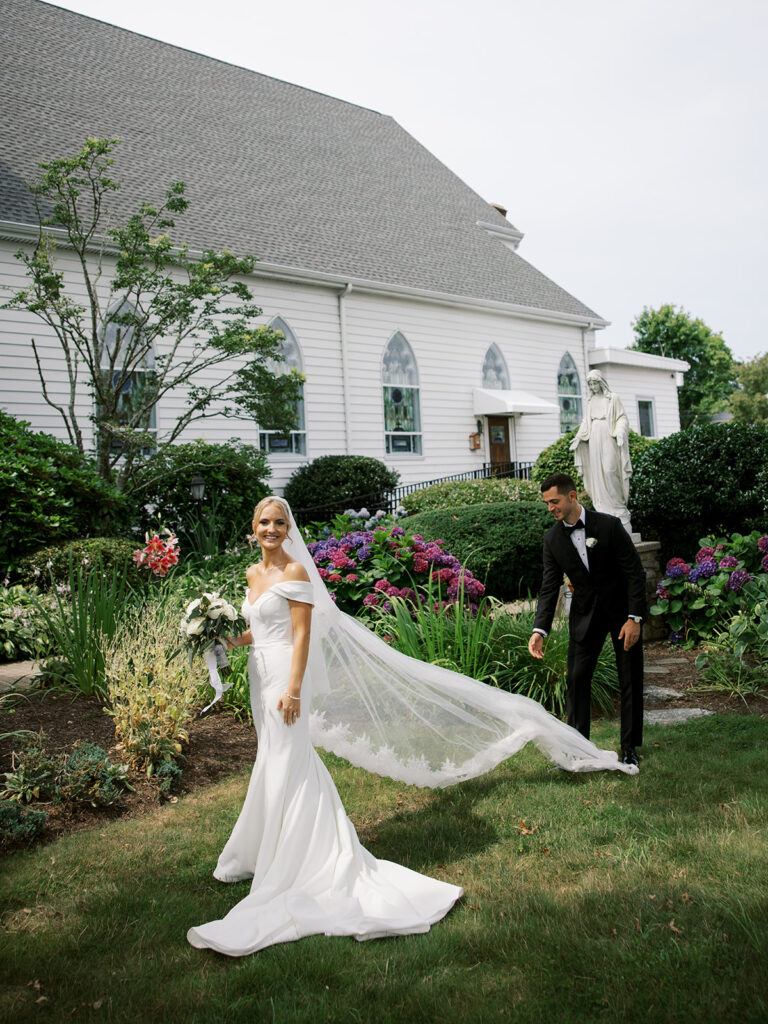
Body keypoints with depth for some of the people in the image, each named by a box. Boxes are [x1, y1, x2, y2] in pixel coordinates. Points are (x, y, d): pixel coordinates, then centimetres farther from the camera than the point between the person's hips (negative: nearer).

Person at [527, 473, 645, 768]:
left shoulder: (609, 525, -16)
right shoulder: (552, 539, -6)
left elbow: (635, 572, -13)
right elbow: (549, 587, -4)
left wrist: (634, 618, -18)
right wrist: (540, 629, -15)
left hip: (623, 611, -3)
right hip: (585, 615, 3)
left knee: (630, 681, 5)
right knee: (576, 679, 0)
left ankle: (629, 748, 19)